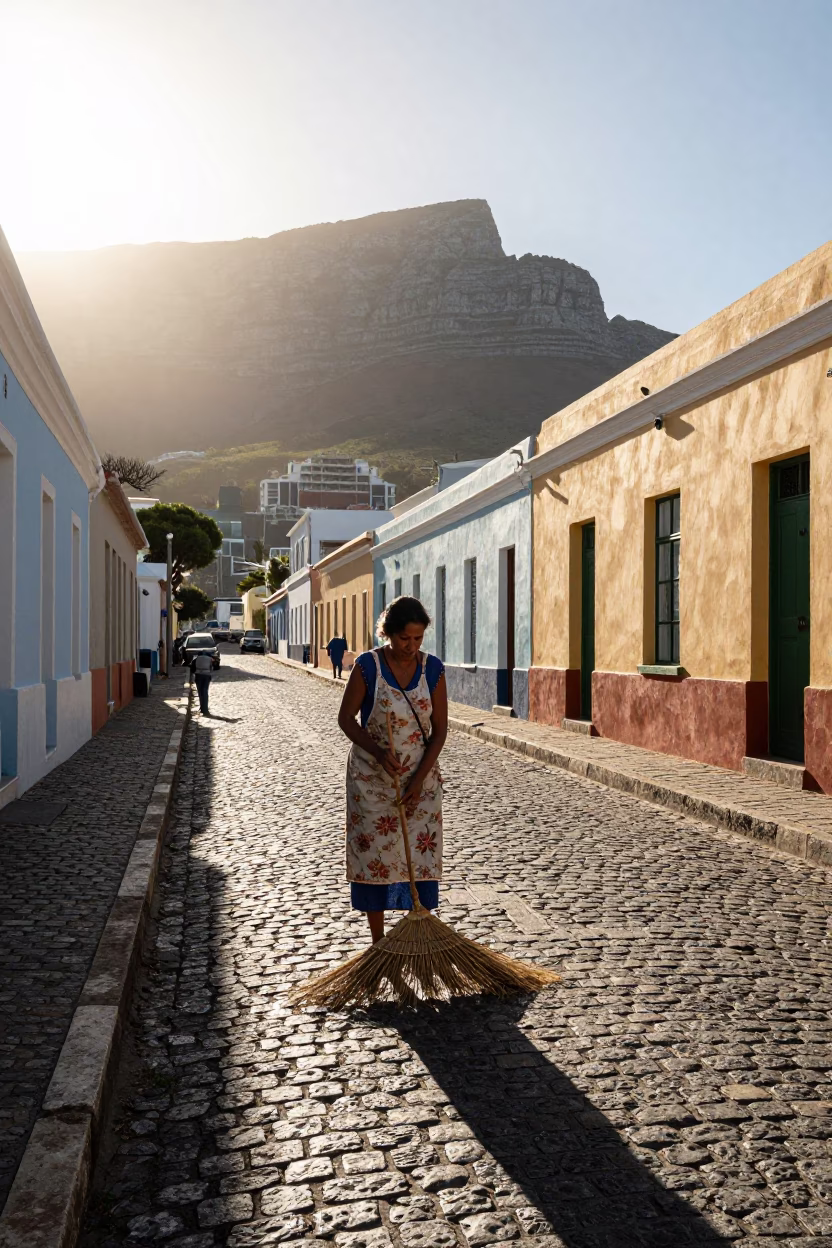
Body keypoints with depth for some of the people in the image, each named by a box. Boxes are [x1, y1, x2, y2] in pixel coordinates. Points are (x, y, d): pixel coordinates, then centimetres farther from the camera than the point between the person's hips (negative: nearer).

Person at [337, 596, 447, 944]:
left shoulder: (433, 668, -6)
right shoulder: (368, 665, -12)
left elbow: (439, 729, -3)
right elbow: (345, 718, -6)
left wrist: (419, 779, -11)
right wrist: (379, 753, -20)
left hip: (420, 778, 2)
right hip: (371, 778, -2)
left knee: (420, 853, 4)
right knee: (372, 852, 3)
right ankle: (378, 941, 16)